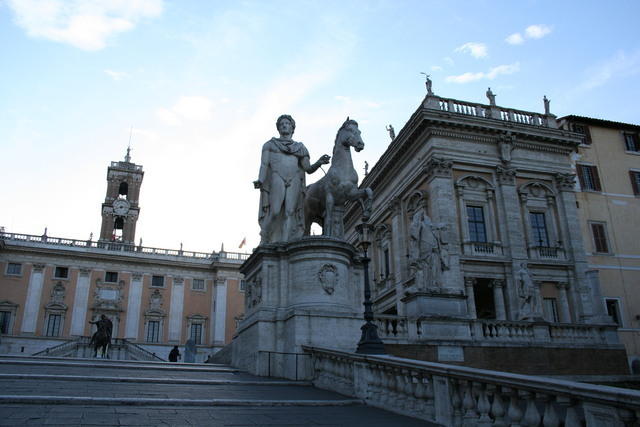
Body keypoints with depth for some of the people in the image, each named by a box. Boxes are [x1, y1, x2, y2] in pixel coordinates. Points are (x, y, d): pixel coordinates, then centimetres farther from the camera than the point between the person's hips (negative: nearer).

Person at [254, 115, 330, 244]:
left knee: (290, 212, -13)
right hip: (276, 178, -2)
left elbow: (308, 169, 14)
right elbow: (264, 164, 5)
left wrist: (319, 162, -6)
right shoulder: (270, 144, 20)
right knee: (275, 212, -16)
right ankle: (264, 241, -1)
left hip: (294, 181, 2)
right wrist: (260, 180, -12)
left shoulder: (300, 148, 23)